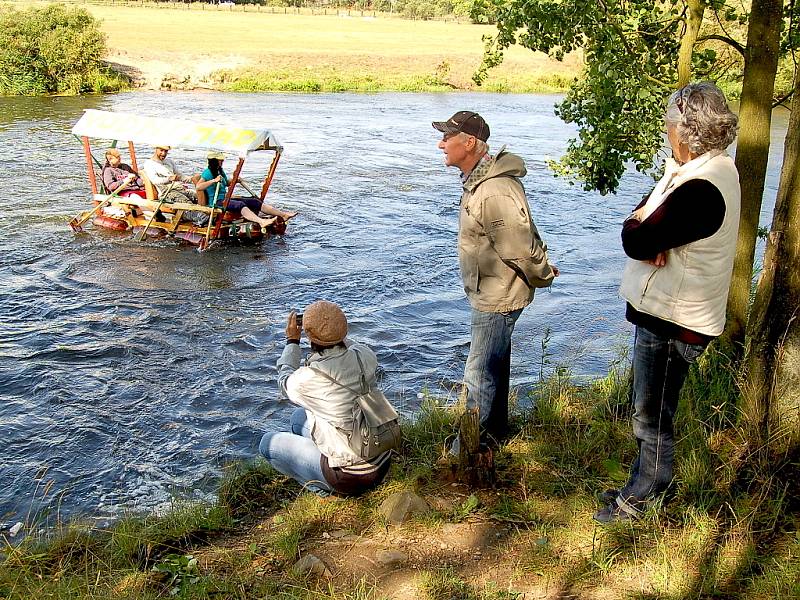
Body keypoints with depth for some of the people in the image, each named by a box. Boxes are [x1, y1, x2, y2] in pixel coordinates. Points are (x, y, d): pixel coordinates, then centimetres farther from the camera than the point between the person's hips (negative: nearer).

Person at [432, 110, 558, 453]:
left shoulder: (494, 193, -31)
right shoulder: (477, 179, 5)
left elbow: (520, 248, -26)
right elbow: (524, 234, 14)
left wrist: (543, 276, -9)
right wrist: (541, 269, 16)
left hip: (498, 299, -11)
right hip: (487, 294, 11)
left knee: (480, 374, 0)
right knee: (495, 364, 23)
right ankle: (496, 430, 40)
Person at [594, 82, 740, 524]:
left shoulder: (699, 189, -27)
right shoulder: (710, 168, 7)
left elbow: (635, 243, -26)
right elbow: (646, 211, 9)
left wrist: (637, 225, -5)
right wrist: (650, 230, -12)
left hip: (673, 321, -10)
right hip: (663, 311, 10)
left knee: (653, 418, 7)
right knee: (652, 412, 23)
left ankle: (639, 504, 23)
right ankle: (643, 485, 39)